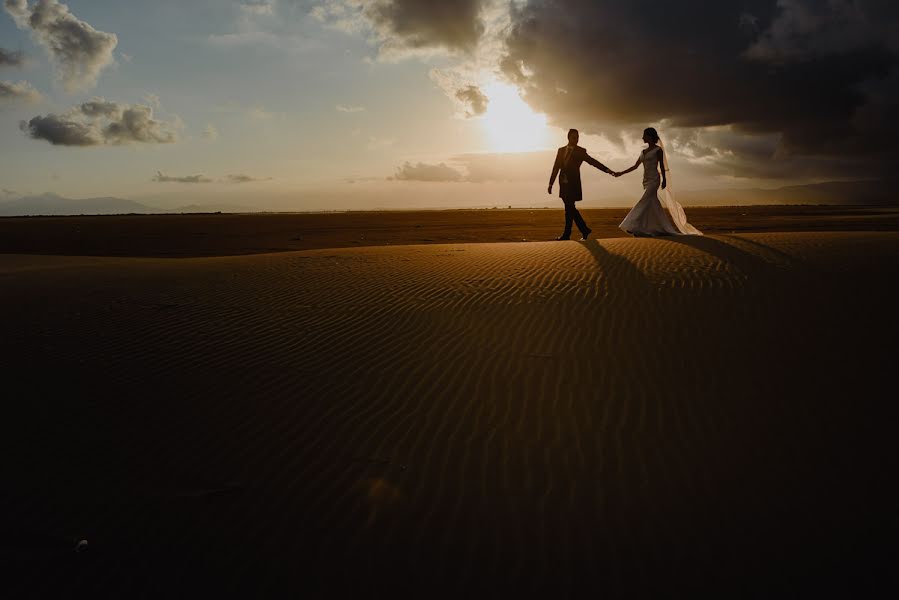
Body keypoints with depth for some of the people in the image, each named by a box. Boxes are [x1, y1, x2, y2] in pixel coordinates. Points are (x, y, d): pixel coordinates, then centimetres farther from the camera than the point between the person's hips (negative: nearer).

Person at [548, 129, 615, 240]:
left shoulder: (580, 151, 2)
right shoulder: (561, 150, 11)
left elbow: (593, 161, -3)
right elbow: (556, 167, 11)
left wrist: (607, 170, -13)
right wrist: (551, 183, 9)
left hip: (573, 184, -4)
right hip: (563, 183, 4)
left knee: (569, 208, -5)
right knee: (570, 208, 9)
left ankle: (566, 234, 3)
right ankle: (584, 230, 21)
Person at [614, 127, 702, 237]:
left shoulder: (658, 149, -2)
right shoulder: (643, 151, 17)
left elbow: (662, 165, -5)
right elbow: (635, 166, 17)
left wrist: (664, 180, -13)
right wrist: (620, 173, 13)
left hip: (654, 179, -7)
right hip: (646, 180, 7)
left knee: (644, 202, -16)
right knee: (654, 205, 5)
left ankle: (634, 227, -20)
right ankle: (668, 228, 11)